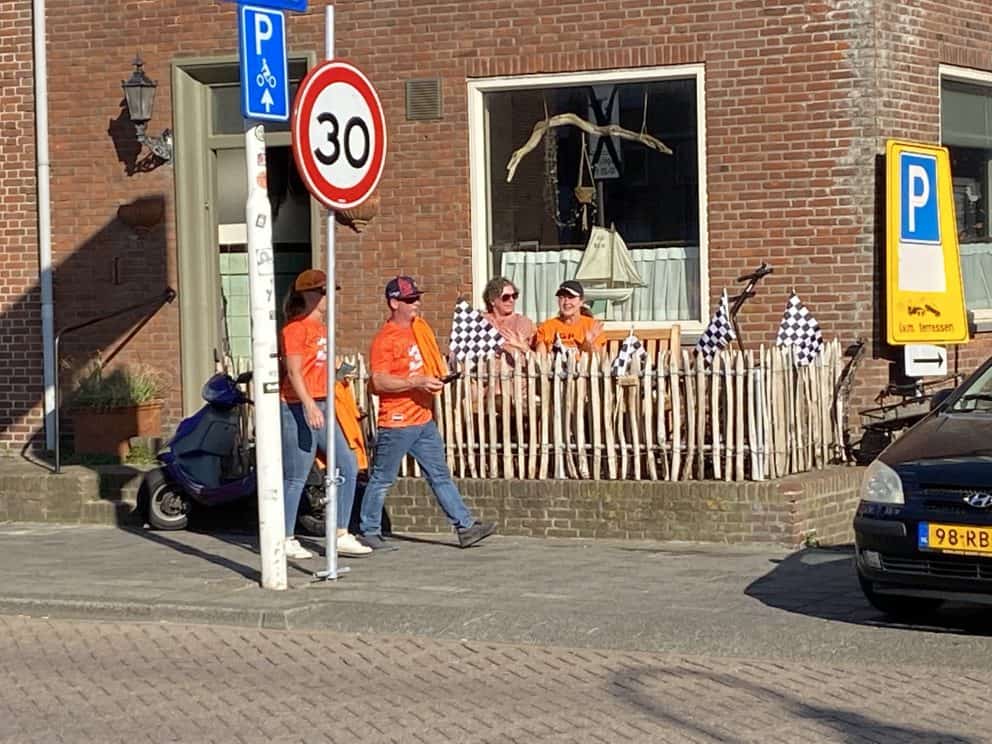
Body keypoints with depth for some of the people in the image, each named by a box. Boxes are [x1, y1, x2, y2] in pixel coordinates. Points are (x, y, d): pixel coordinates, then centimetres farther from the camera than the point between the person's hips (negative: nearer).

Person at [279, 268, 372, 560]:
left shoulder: (321, 327, 16)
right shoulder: (296, 328, -11)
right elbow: (294, 373, -18)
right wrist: (309, 406, -27)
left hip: (321, 407, 9)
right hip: (297, 407, -9)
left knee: (348, 466, 3)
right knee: (296, 477, -2)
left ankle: (341, 536, 8)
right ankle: (286, 540, 8)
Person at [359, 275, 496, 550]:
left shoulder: (420, 328, 12)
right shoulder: (385, 339, -13)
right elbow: (379, 382, -21)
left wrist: (437, 379, 12)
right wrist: (418, 383, -23)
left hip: (424, 417, 8)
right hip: (397, 421, -8)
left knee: (440, 475, 8)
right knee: (382, 479, 2)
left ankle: (465, 527, 8)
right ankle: (369, 533, 11)